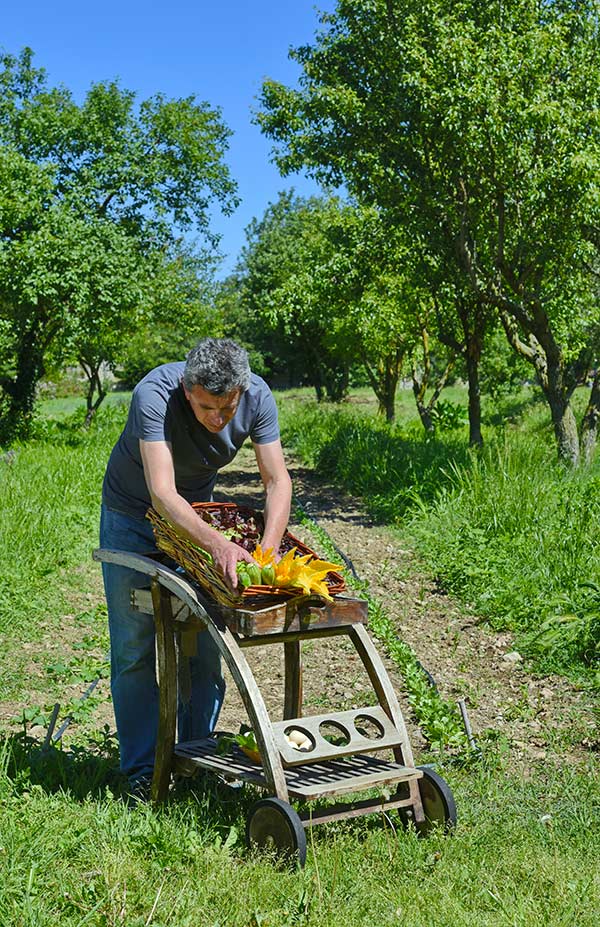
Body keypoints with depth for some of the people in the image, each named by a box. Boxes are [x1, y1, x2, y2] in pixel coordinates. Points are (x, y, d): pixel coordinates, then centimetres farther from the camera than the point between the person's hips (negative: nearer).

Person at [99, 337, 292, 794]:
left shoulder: (257, 397, -23)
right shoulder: (155, 394, -36)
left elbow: (278, 480, -23)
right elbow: (163, 493, -43)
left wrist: (268, 549, -39)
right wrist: (218, 543, -56)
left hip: (197, 512, 3)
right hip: (133, 517, -3)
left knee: (203, 645, 3)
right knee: (135, 648, -1)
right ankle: (143, 767, 10)